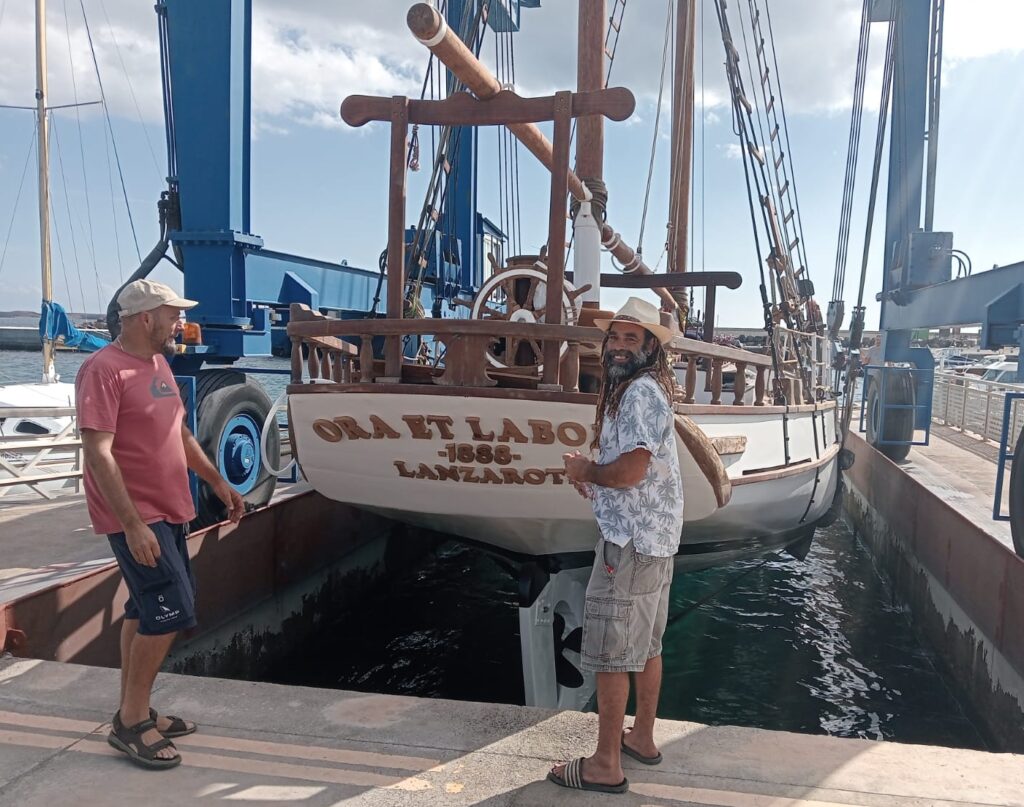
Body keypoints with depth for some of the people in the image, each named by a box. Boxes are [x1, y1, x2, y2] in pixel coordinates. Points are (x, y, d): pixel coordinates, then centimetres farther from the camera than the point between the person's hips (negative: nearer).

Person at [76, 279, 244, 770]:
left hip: (169, 510, 9)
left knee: (147, 609, 15)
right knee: (172, 610, -10)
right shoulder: (103, 370, -18)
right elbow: (98, 454, -23)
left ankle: (132, 713, 29)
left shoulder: (159, 364, 10)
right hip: (136, 517, -9)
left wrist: (218, 482, 17)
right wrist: (133, 524, -26)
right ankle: (130, 724, 7)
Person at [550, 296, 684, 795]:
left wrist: (585, 470, -8)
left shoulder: (640, 392, -17)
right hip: (654, 536, 11)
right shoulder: (638, 390, 17)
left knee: (610, 654, -2)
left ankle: (606, 766, 8)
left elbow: (630, 470, -26)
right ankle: (642, 739, 32)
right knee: (646, 646, 19)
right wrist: (593, 475, 7)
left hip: (631, 540, -11)